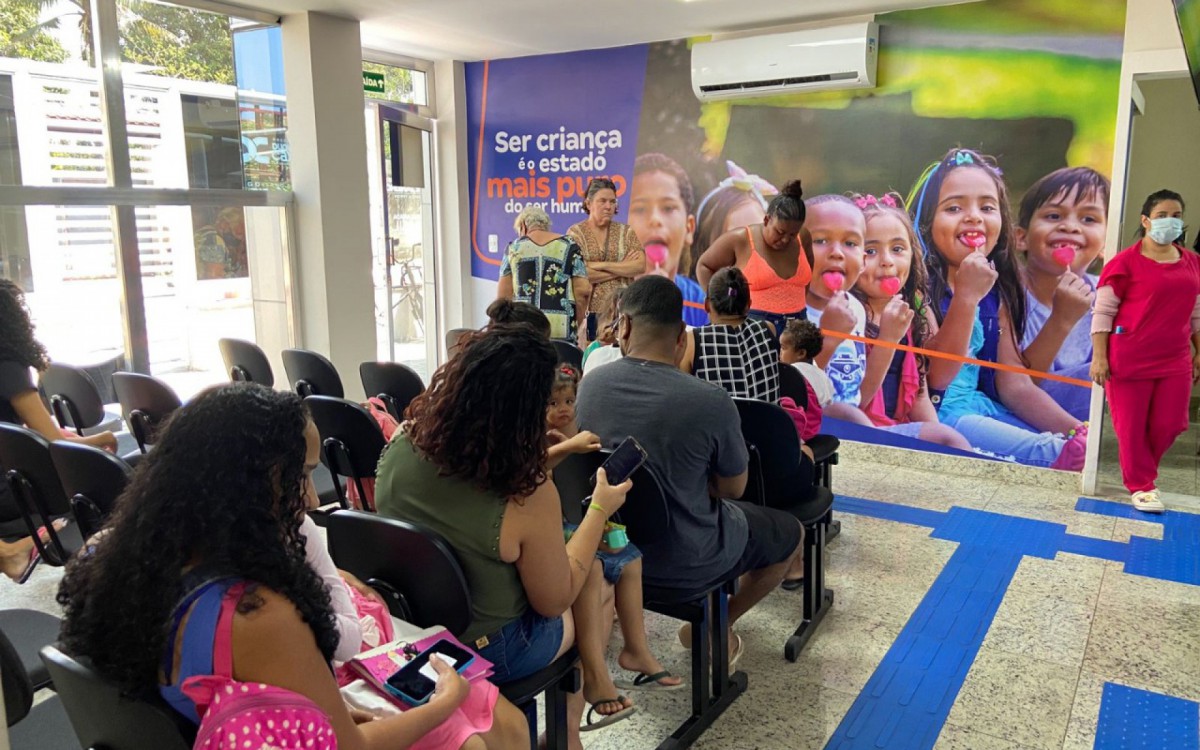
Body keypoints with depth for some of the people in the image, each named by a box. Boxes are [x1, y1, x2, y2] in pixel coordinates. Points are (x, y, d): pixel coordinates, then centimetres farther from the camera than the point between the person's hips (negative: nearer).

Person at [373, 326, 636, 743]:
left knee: (587, 569, 22)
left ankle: (593, 680, 30)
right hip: (487, 651, -6)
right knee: (595, 583, 23)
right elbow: (554, 601, -17)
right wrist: (599, 510, -8)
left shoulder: (403, 444, -17)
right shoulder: (528, 495, -34)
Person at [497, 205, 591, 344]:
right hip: (561, 328, -1)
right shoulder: (569, 246, 8)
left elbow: (503, 294, 8)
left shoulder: (514, 247, 11)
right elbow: (583, 290, 0)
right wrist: (577, 325, 11)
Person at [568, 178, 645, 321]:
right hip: (588, 309, -2)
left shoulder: (626, 232, 10)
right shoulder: (576, 232, 2)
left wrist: (602, 265, -11)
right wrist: (623, 269, -6)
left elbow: (640, 266, -2)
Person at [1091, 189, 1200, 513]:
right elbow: (1103, 312, -9)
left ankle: (1142, 472, 33)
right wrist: (1099, 357, -13)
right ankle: (1141, 486, 20)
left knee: (1169, 424, 7)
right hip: (1129, 358, -5)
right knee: (1131, 426, 3)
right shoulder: (1126, 262, -8)